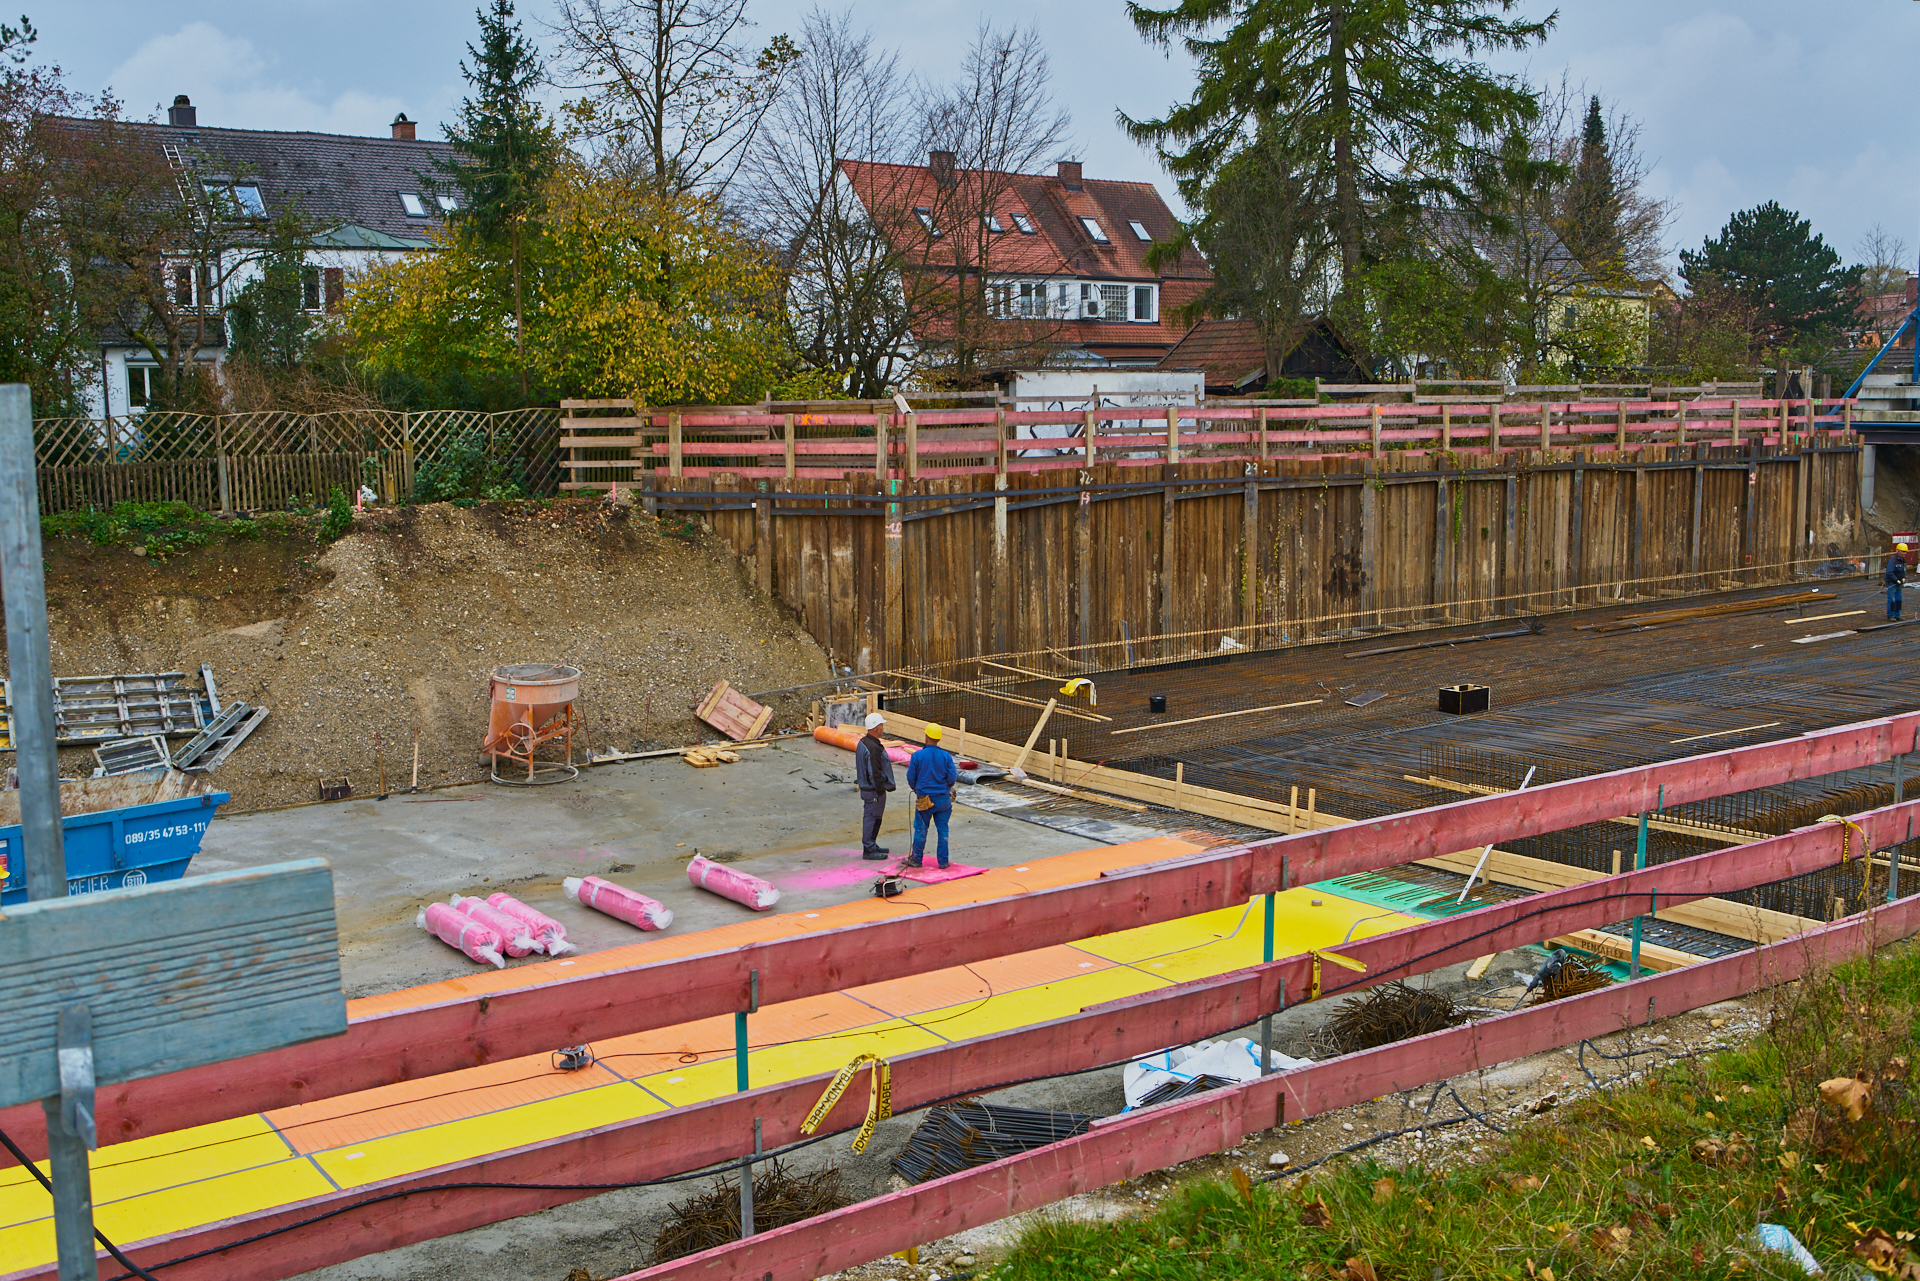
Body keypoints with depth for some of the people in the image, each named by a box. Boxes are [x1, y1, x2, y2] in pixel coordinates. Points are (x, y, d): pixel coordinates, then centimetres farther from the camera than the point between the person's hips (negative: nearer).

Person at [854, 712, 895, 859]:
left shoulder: (863, 742, 10)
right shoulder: (873, 748, -24)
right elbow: (875, 773, -24)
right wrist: (881, 790, -17)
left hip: (866, 787, 11)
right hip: (873, 790, -11)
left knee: (871, 818, 19)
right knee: (872, 818, -3)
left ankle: (872, 845, 30)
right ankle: (869, 850, 2)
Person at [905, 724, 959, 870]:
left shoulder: (917, 755, -10)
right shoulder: (946, 756, -6)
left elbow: (911, 777, -3)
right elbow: (953, 778, -7)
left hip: (924, 798, -1)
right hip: (943, 800, 1)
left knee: (920, 829, 10)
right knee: (943, 829, 10)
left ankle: (917, 859, 19)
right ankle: (943, 861, 13)